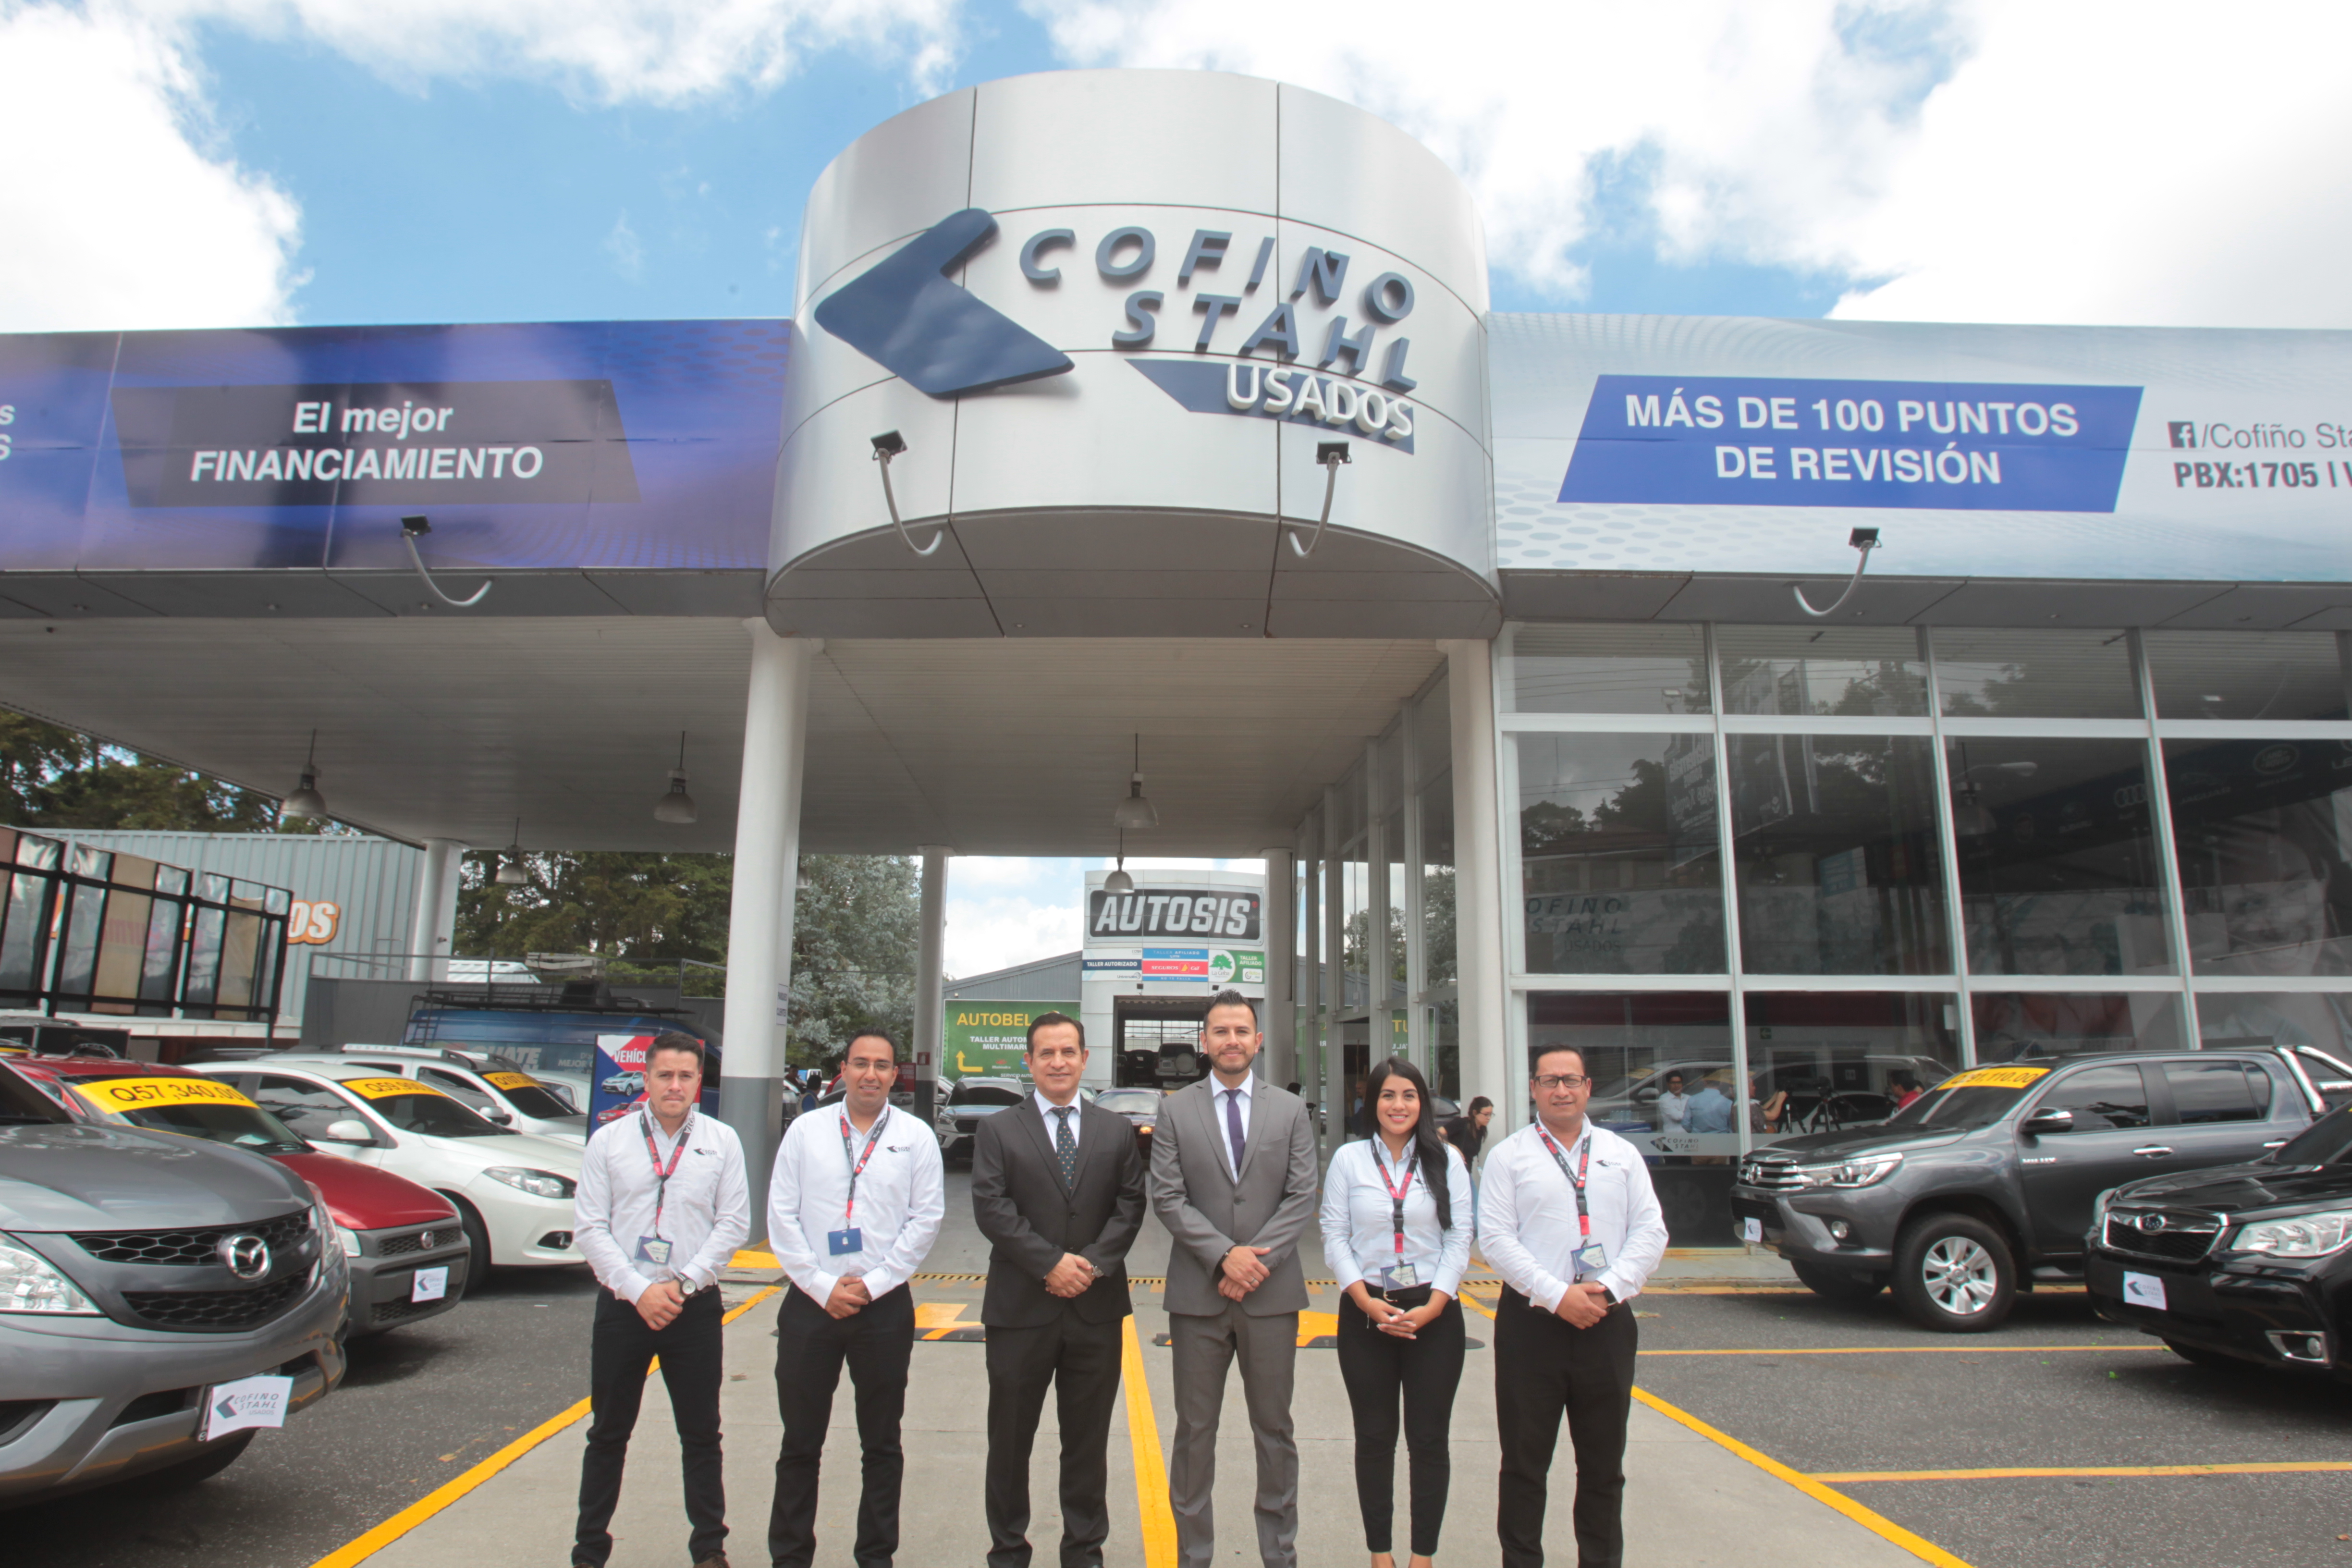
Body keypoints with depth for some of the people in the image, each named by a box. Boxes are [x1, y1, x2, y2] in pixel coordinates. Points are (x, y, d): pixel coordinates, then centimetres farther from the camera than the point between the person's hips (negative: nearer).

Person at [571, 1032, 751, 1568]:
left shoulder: (722, 1142, 1)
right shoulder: (609, 1141, 1)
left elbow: (733, 1223, -1)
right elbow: (589, 1228, -3)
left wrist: (682, 1283, -11)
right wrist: (639, 1290, -12)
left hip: (695, 1305, 0)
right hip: (622, 1303, 0)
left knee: (702, 1435, 8)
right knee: (608, 1435, 10)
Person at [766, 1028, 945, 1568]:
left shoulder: (916, 1138, 1)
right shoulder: (806, 1132, 2)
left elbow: (925, 1220, -2)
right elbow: (782, 1216, 0)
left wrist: (872, 1283, -8)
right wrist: (823, 1286, -7)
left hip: (885, 1305, 0)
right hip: (811, 1302, 0)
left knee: (882, 1444, 10)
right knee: (800, 1443, 9)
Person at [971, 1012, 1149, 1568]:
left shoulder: (1116, 1131, 9)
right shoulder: (998, 1131, 3)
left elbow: (1130, 1205, 3)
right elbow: (991, 1208, -7)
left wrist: (1094, 1263, -12)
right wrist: (1050, 1263, -15)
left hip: (1097, 1308, 2)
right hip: (1020, 1308, -1)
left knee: (1089, 1439, 11)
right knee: (1010, 1438, 9)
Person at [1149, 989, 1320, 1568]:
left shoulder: (1291, 1111, 6)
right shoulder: (1175, 1112, 3)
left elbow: (1302, 1197, 0)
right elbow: (1167, 1198, -4)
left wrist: (1257, 1260, -12)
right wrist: (1225, 1255, -14)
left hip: (1272, 1292, 1)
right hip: (1198, 1293, -1)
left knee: (1275, 1431, 10)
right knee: (1195, 1431, 8)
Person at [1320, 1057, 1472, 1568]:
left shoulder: (1447, 1160, 2)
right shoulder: (1349, 1159, 2)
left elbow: (1460, 1239, 0)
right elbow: (1334, 1237, 0)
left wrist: (1431, 1308, -10)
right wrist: (1367, 1303, -10)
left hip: (1434, 1313, 0)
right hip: (1365, 1314, 0)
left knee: (1429, 1440, 4)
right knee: (1374, 1439, 7)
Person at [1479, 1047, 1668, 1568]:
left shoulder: (1622, 1154, 10)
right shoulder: (1509, 1155, 2)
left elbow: (1650, 1232, 4)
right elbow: (1496, 1238, -5)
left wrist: (1609, 1287, -10)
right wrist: (1557, 1295, -14)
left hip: (1608, 1323, 2)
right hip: (1531, 1323, -2)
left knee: (1604, 1464, 11)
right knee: (1525, 1463, 5)